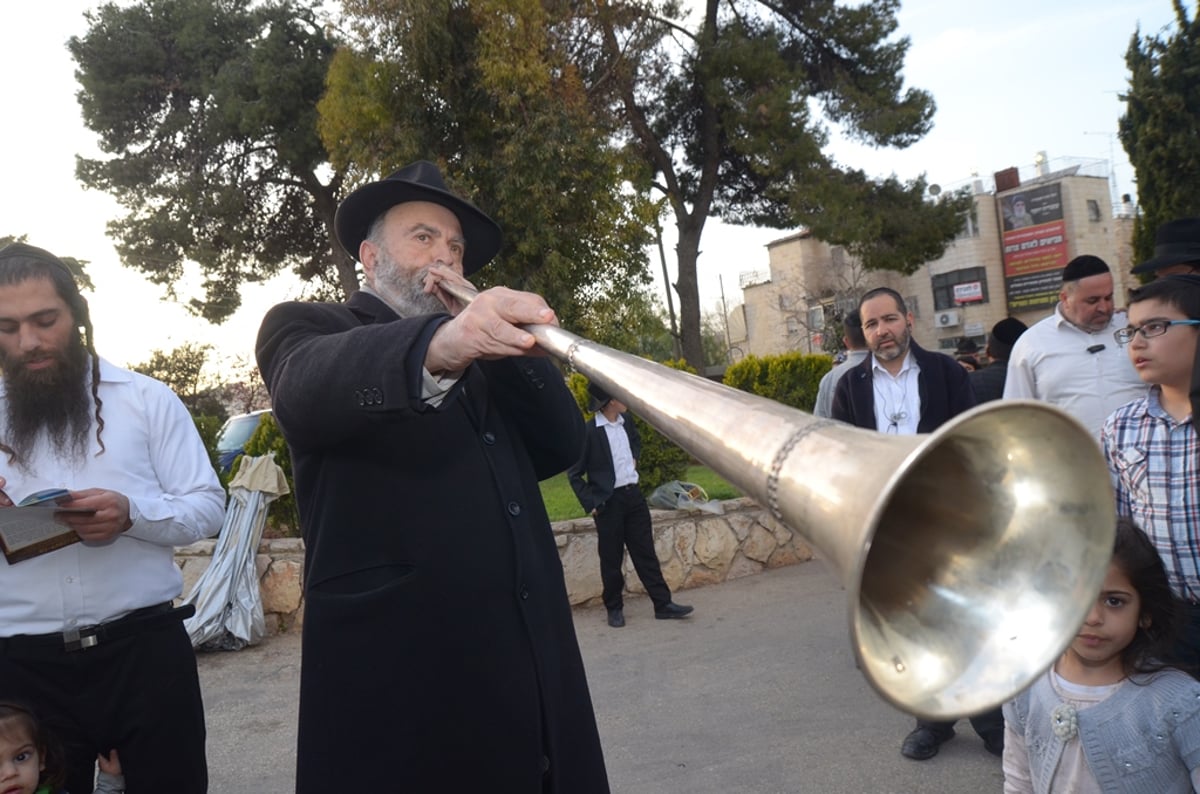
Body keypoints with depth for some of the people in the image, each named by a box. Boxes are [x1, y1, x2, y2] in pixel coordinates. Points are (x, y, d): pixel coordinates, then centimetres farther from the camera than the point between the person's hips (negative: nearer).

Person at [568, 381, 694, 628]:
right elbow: (574, 473, -8)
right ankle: (614, 608, 20)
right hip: (608, 502, -5)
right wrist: (590, 504, -10)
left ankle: (663, 603, 13)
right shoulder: (589, 432, -15)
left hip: (633, 495, 6)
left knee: (645, 552, 8)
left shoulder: (626, 422, 4)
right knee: (611, 559, 6)